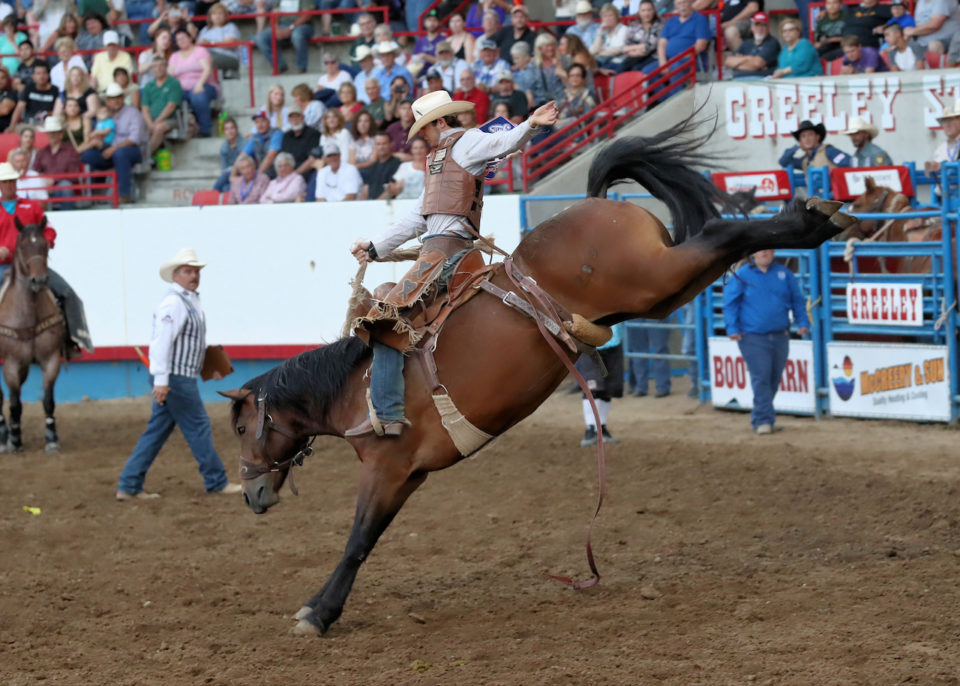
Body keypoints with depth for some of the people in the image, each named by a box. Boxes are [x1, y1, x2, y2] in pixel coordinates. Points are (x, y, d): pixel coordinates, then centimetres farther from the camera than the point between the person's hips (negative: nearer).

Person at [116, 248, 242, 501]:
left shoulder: (190, 300, 17)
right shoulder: (173, 303, -16)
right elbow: (162, 341, -24)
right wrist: (161, 380, -29)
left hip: (171, 380, 10)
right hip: (175, 378, -10)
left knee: (157, 431, 8)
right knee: (198, 427, -1)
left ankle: (129, 487, 8)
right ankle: (216, 482, 9)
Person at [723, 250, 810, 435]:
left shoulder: (784, 274, 9)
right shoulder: (741, 276, -1)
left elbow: (797, 300, 14)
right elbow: (730, 303, -1)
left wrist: (802, 322, 3)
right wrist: (732, 328, -10)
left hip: (780, 336, 4)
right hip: (753, 338, -4)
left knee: (774, 378, 9)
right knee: (761, 378, -11)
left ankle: (759, 417, 22)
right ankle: (763, 420, -10)